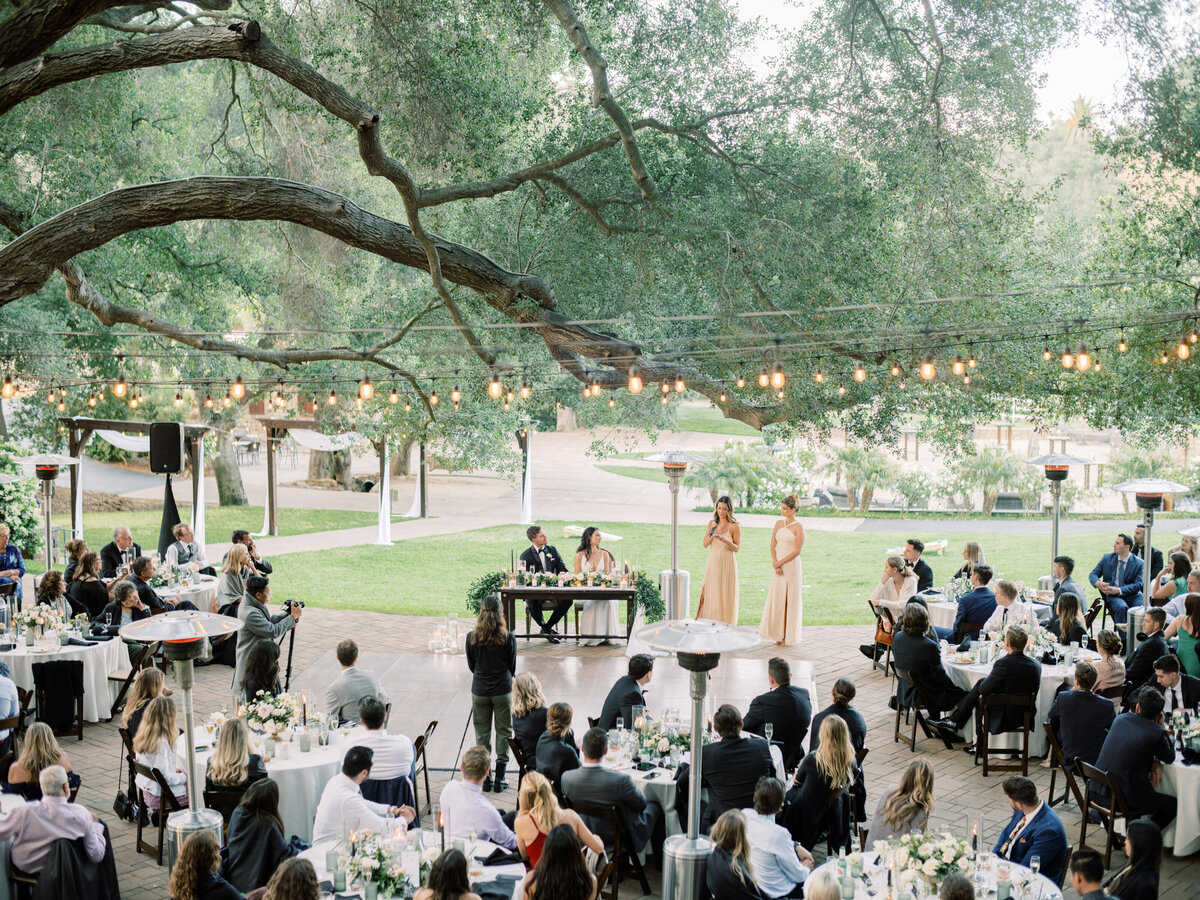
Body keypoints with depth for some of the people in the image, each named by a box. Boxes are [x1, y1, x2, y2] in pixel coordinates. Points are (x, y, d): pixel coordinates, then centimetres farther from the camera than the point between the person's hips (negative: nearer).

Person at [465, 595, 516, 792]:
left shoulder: (472, 637, -8)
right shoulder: (508, 638, -12)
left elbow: (471, 666, 3)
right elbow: (513, 667, -1)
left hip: (479, 691, 1)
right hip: (503, 690, -1)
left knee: (482, 734, 12)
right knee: (504, 732, 10)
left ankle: (484, 778, 14)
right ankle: (499, 779, 10)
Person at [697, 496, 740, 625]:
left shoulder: (735, 526, -5)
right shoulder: (712, 523, 8)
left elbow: (737, 548, -4)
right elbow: (705, 544, 7)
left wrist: (727, 541, -23)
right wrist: (712, 536, -12)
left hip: (727, 563, -4)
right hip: (713, 562, 4)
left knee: (724, 595, -2)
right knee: (709, 593, 2)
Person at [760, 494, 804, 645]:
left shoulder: (798, 527, -8)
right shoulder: (779, 524, 8)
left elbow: (797, 551, -12)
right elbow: (773, 545, 7)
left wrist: (780, 563, -13)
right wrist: (775, 564, -6)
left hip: (792, 566, -5)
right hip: (778, 567, 5)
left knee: (790, 600, 0)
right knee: (777, 598, 5)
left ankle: (789, 636, 7)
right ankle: (779, 634, 13)